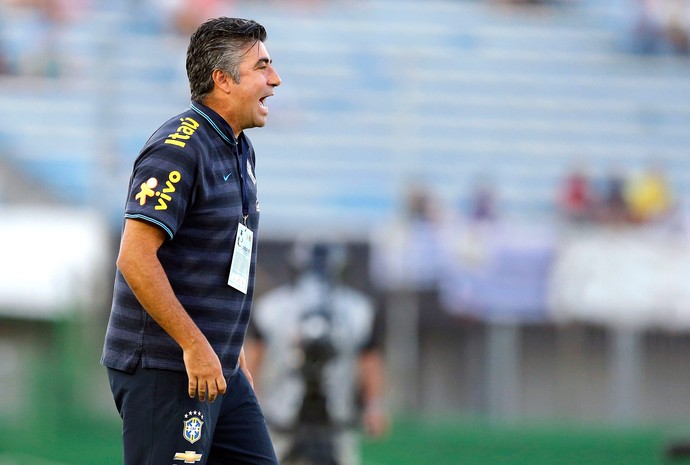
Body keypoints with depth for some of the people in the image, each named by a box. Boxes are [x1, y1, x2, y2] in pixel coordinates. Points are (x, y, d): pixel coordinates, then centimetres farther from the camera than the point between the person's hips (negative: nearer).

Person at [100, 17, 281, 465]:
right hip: (163, 370, -10)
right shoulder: (177, 151, -15)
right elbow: (135, 259, -23)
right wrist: (194, 344, -22)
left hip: (217, 368, 10)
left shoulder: (239, 151, 16)